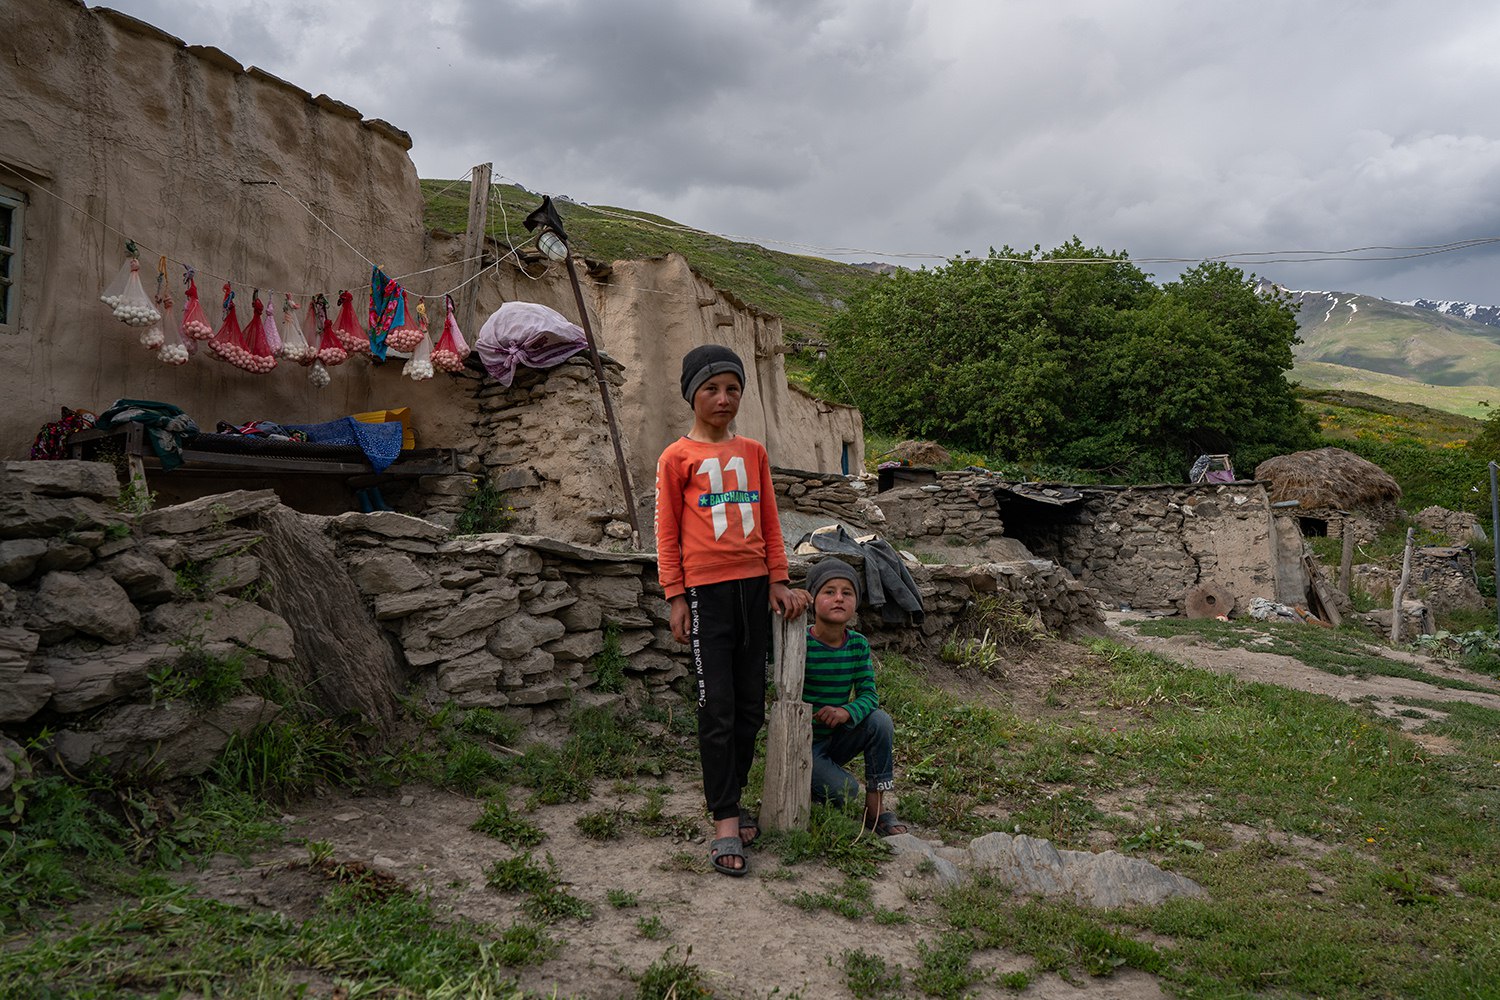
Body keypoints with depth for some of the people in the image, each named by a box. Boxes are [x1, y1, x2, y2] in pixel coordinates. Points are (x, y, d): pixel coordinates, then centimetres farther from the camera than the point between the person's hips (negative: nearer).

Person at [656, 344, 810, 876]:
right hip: (707, 590, -4)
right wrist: (676, 597, -5)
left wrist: (778, 581, 7)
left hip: (754, 586, 5)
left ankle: (731, 799, 23)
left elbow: (769, 522, 15)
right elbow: (667, 532, 0)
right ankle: (724, 822, 2)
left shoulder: (754, 452, 12)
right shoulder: (677, 457, 0)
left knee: (751, 707, 8)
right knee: (717, 708, -5)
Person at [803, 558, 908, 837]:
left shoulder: (858, 644, -3)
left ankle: (876, 808, -7)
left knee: (880, 721, -18)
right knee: (843, 789, -24)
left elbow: (869, 695, -6)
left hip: (835, 738, 5)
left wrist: (847, 711, -32)